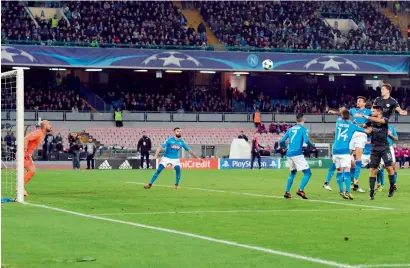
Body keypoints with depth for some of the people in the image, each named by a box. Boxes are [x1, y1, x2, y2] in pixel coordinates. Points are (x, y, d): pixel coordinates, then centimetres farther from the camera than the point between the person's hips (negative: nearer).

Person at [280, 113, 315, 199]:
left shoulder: (290, 129, 14)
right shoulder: (303, 129, -2)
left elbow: (282, 141, 12)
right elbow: (306, 140, -16)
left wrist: (285, 147, 33)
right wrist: (313, 145, 4)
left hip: (289, 154, 7)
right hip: (298, 154, -7)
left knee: (293, 173, 24)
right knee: (307, 173, -3)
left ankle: (287, 192, 19)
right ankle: (301, 190, -21)